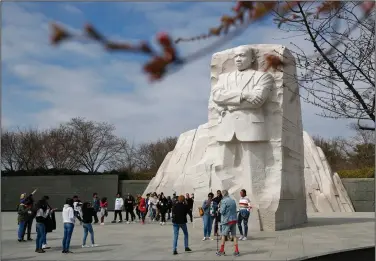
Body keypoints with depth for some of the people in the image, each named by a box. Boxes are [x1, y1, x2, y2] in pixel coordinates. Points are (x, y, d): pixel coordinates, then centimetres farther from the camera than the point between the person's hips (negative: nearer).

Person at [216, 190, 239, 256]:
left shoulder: (224, 201, -12)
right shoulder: (233, 201, 10)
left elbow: (222, 211, -14)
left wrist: (220, 209, 5)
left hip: (227, 220, -6)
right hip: (234, 219, 6)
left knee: (223, 235, 5)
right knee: (234, 235, 8)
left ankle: (222, 250, 9)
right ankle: (236, 251, 5)